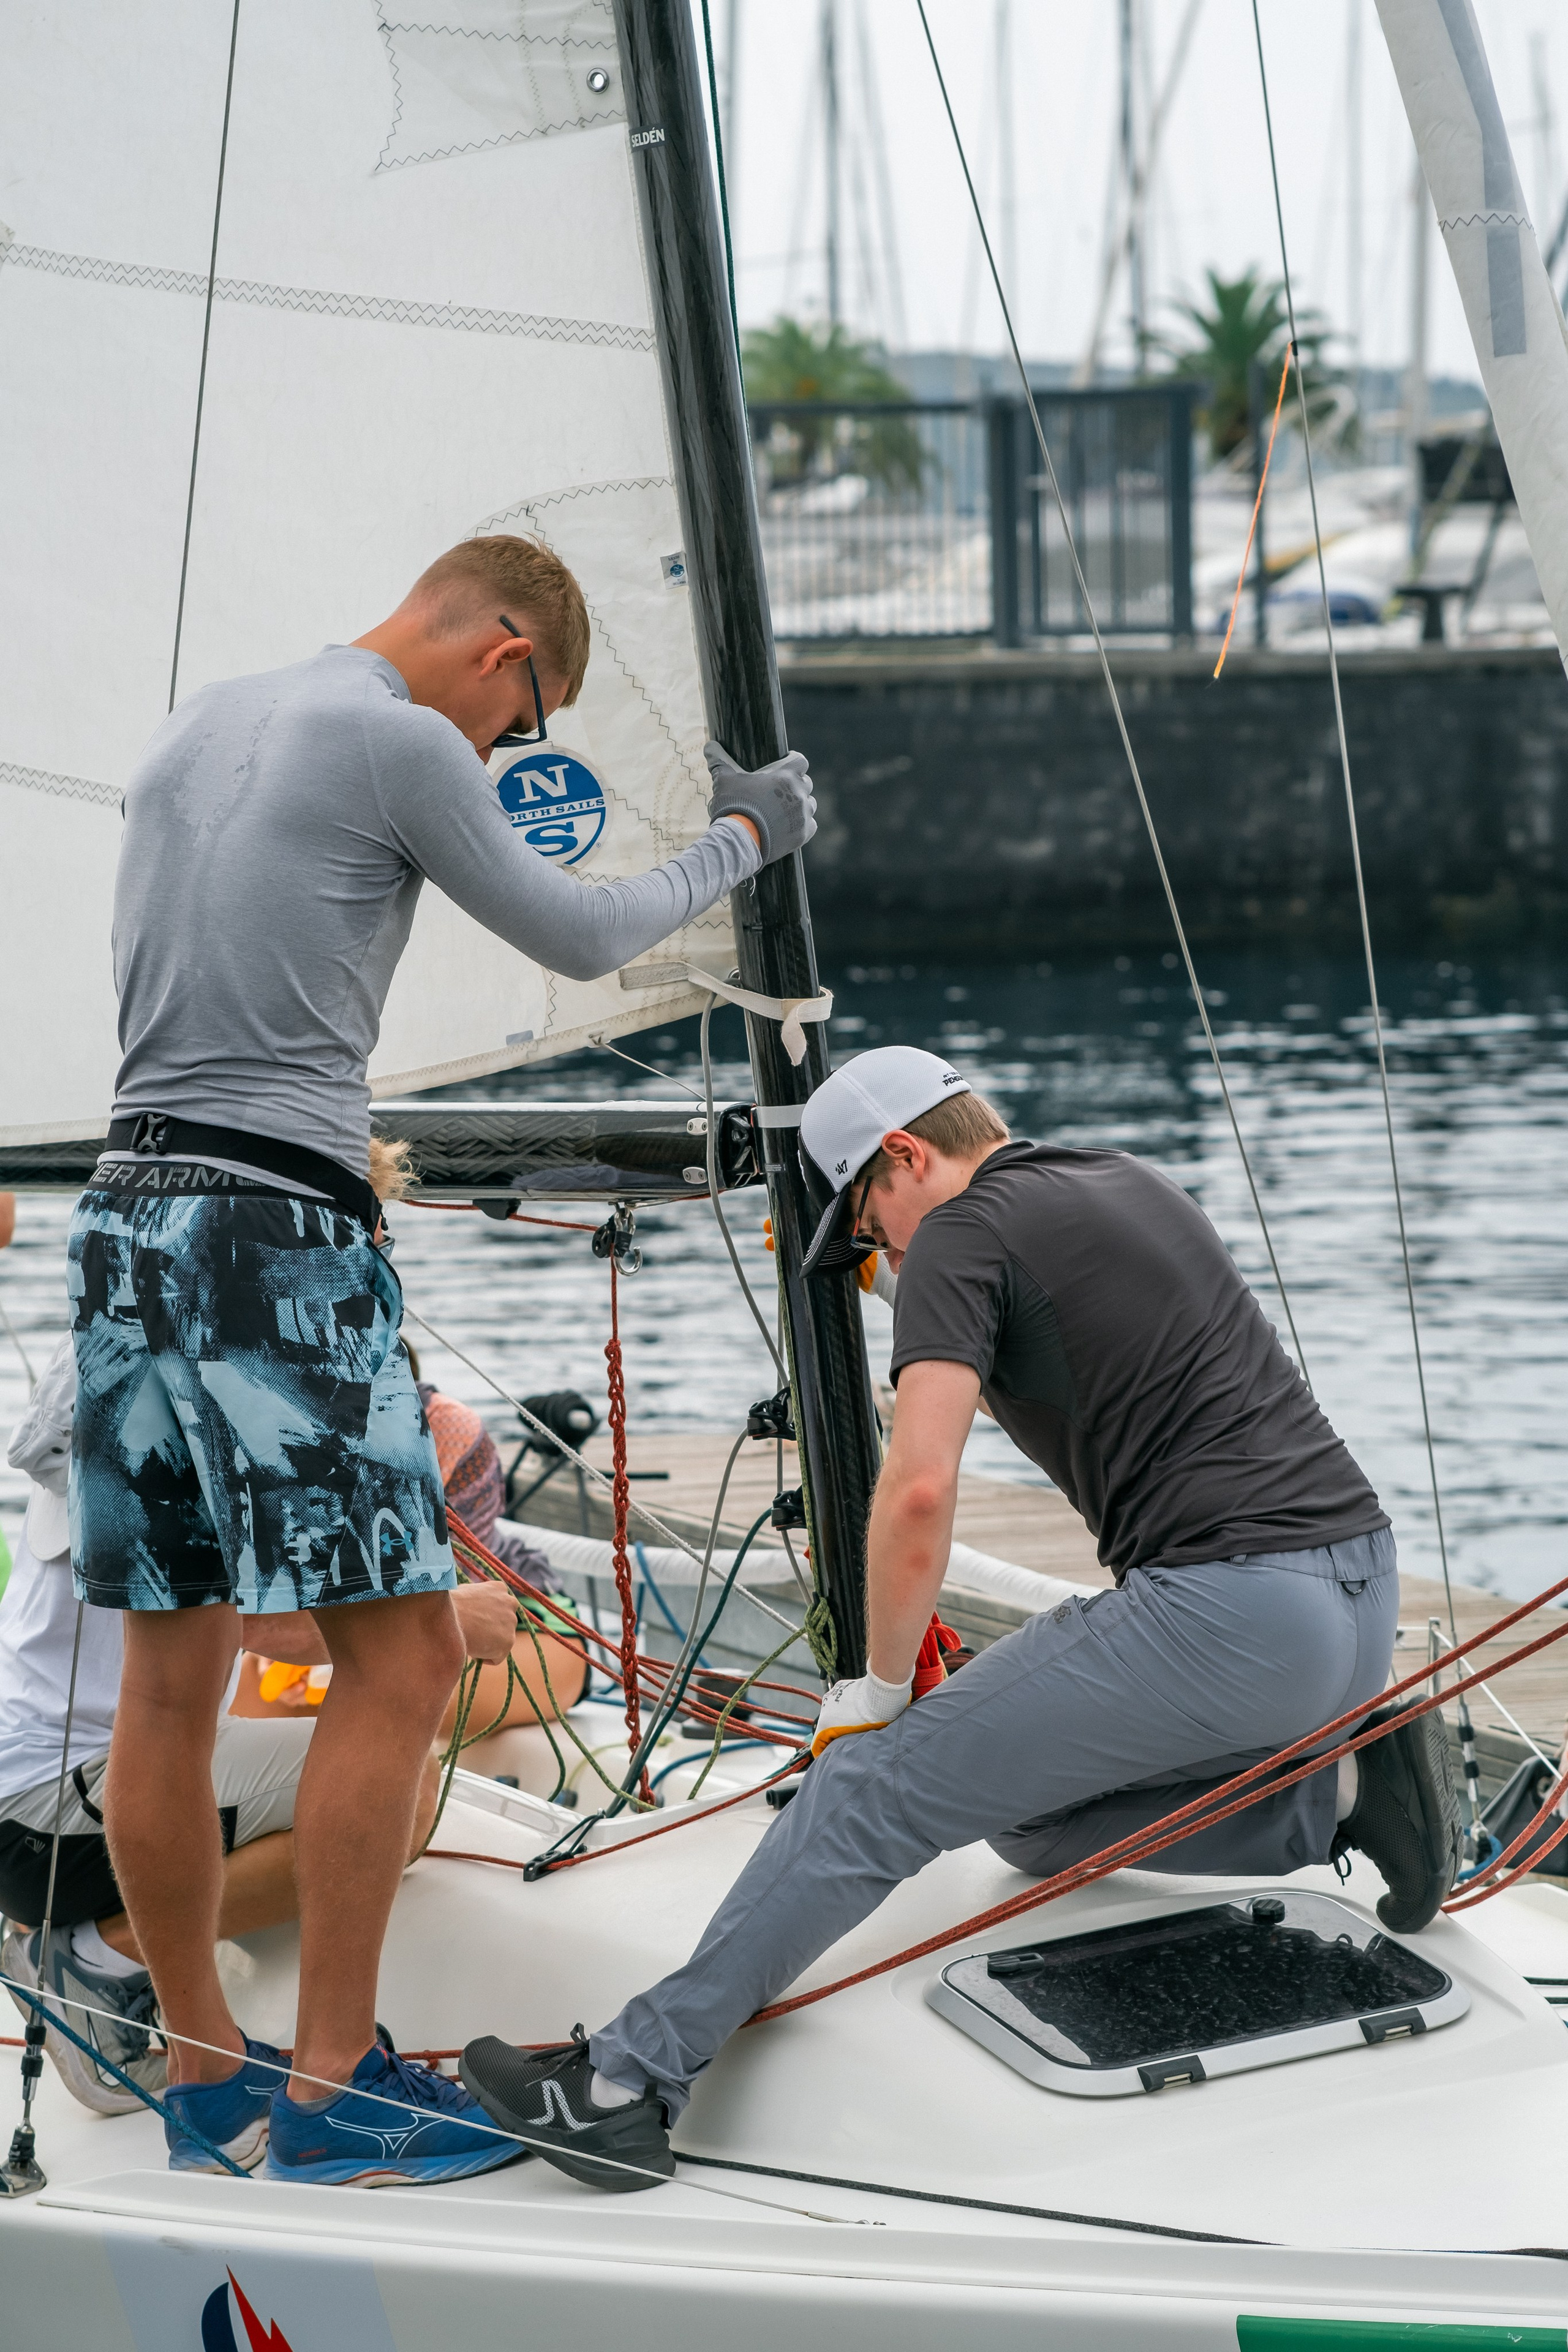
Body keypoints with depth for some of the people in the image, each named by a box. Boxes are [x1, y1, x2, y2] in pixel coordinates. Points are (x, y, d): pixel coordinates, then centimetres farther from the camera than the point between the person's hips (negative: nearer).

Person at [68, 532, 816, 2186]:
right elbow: (580, 939, 6)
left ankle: (199, 2067, 17)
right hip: (280, 1229, -8)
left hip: (126, 1211, 9)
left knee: (172, 1671, 10)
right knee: (396, 1657, -4)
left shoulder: (190, 726, 19)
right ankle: (330, 2093, -4)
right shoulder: (403, 747, -5)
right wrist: (739, 841, 21)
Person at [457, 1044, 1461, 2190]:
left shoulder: (962, 1234, -3)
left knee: (880, 1785, -3)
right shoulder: (1139, 1184, 22)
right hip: (1367, 1588, 8)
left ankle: (632, 2083, -6)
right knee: (1035, 1818, 20)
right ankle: (1349, 1793, 8)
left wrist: (880, 1689, -2)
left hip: (1228, 1611, -8)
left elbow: (920, 1488, -13)